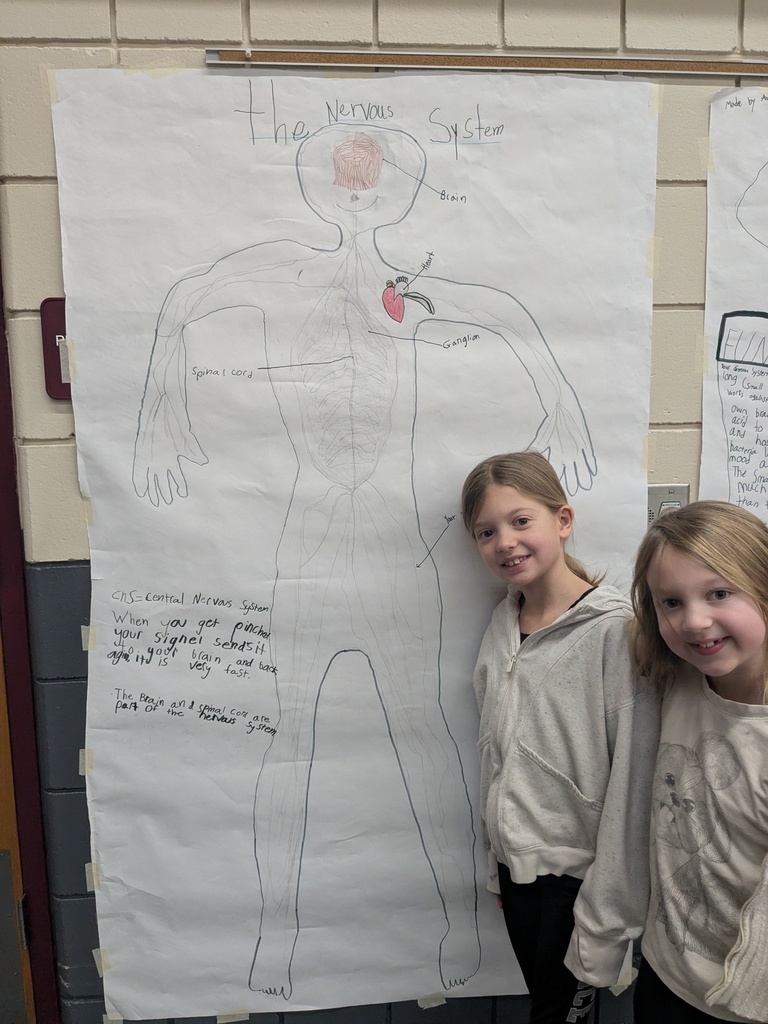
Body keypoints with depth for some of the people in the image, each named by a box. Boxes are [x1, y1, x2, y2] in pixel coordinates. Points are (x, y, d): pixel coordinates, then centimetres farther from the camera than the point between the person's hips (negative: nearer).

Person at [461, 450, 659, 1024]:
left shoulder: (615, 630, -17)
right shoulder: (503, 625, 2)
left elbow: (634, 778, -18)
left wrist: (607, 916, -16)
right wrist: (498, 864, 14)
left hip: (578, 870, -5)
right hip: (516, 866, 6)